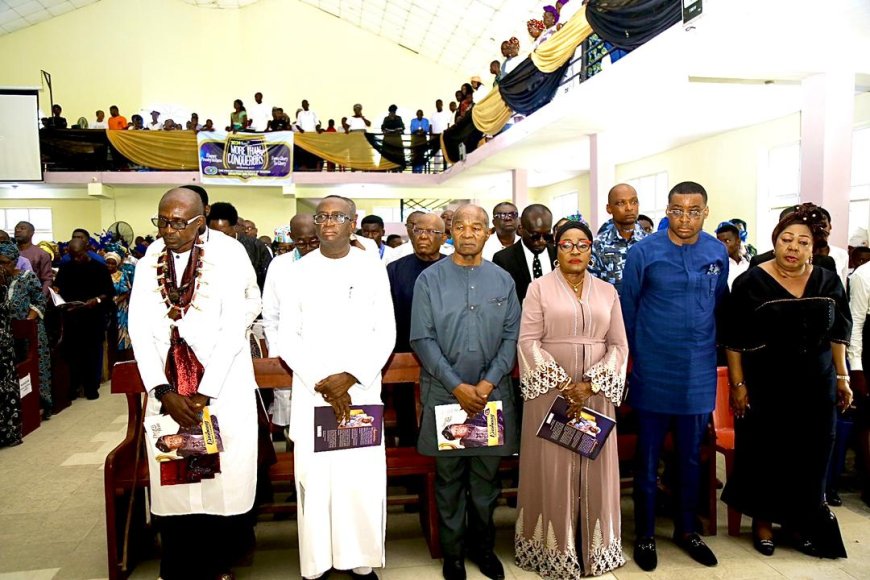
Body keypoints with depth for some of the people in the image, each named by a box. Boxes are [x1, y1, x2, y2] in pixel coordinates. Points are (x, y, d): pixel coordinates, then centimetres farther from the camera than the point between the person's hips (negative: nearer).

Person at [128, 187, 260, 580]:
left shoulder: (229, 257, -8)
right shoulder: (149, 263, 4)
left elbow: (234, 329, -12)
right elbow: (140, 329, 0)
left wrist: (205, 393, -14)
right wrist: (163, 390, -10)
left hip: (224, 388, -3)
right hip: (166, 388, 3)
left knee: (222, 478, 2)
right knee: (172, 482, 7)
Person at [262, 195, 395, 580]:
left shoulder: (374, 271, 4)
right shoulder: (296, 272, 4)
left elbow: (385, 334, 2)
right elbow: (288, 336, 2)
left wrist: (351, 377, -10)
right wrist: (320, 383, -8)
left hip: (362, 390, 0)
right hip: (311, 393, 0)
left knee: (364, 479, 1)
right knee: (314, 478, 2)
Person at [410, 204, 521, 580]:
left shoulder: (502, 280, 5)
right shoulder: (430, 279, -2)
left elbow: (511, 336, 2)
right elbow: (422, 338, -6)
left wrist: (489, 383, -9)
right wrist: (457, 386, -11)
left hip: (493, 392, 2)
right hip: (445, 392, -2)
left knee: (487, 475, 12)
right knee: (449, 476, 9)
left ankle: (482, 546, 31)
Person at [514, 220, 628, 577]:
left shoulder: (607, 291, 9)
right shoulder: (539, 288, 0)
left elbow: (619, 344, 4)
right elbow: (528, 341, -8)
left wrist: (591, 385, -10)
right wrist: (562, 384, -14)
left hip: (596, 394, 3)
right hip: (550, 392, -2)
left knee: (594, 470, 8)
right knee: (551, 470, 3)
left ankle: (593, 549, 23)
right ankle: (554, 550, 17)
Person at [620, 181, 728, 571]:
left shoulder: (718, 253, 1)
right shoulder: (643, 252, -9)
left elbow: (720, 305, 12)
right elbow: (627, 308, -1)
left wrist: (710, 349, 14)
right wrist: (637, 353, 5)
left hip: (699, 374, 3)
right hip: (653, 374, -3)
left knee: (691, 457, 17)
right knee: (647, 458, 9)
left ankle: (686, 529, 35)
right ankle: (644, 535, 26)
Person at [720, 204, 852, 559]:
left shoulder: (828, 283, 3)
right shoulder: (751, 283, -9)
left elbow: (838, 333, 11)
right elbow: (733, 339, -9)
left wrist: (842, 377, 7)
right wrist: (737, 385, -11)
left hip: (816, 387, 4)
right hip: (765, 387, -3)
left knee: (809, 457, 12)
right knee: (764, 454, 6)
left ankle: (798, 522, 31)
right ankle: (762, 520, 24)